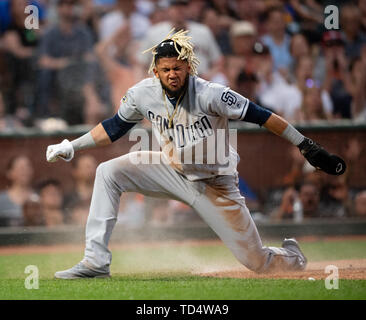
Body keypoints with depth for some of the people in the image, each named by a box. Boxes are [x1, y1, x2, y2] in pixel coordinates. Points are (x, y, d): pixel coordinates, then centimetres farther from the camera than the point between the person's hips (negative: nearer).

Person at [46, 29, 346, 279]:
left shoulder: (210, 94, -28)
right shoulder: (143, 94, -13)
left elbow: (262, 116, -24)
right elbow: (114, 127, 5)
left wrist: (307, 146, -25)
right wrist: (71, 147, -2)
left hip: (215, 186, -4)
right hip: (173, 171, 4)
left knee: (257, 261, -6)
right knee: (108, 172, -12)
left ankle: (294, 257, 33)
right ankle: (96, 261, -9)